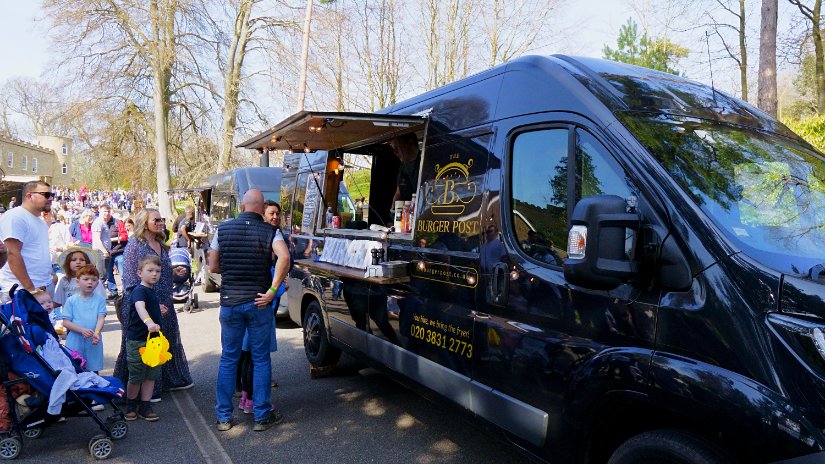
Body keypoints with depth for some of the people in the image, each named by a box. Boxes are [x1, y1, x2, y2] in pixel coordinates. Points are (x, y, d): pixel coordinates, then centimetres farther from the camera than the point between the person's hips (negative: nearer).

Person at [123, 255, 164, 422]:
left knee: (151, 375, 10)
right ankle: (131, 406, 24)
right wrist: (149, 322, -54)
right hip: (137, 341, -8)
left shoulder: (152, 291, 12)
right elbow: (140, 307, -39)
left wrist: (159, 313, 13)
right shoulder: (139, 291, -16)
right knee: (136, 376, 4)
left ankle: (145, 407, 18)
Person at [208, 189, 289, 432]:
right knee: (261, 359, 9)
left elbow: (213, 266, 5)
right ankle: (262, 416, 15)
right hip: (258, 303, -2)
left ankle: (223, 416, 20)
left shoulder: (223, 229, 1)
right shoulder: (270, 232, -6)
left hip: (229, 302, 2)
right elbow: (284, 257, -25)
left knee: (228, 359, 13)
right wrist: (272, 291, -20)